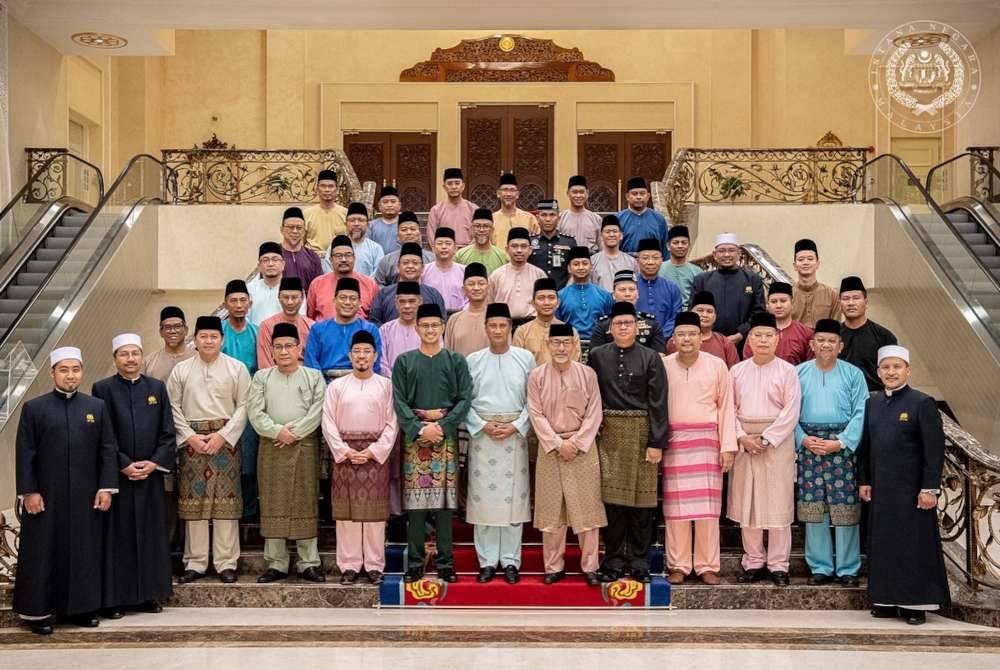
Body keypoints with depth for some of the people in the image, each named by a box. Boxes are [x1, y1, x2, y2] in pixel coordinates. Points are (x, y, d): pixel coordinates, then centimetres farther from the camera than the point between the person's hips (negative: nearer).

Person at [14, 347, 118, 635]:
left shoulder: (97, 407, 6)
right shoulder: (34, 408, 1)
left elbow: (108, 450, 5)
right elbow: (24, 454, -1)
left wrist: (106, 488, -2)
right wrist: (28, 491, -7)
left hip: (86, 497, 2)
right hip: (45, 496, -2)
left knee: (85, 551, 7)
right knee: (43, 552, 5)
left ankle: (81, 606, 18)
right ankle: (36, 611, 15)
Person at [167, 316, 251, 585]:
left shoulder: (237, 368, 4)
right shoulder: (181, 369, 8)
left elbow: (243, 406, -1)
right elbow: (173, 406, 5)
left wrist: (223, 435, -10)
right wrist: (190, 436, -7)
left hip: (225, 439, -1)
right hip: (191, 440, 1)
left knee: (226, 500, -1)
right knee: (193, 501, 3)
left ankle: (226, 562, 5)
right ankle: (195, 562, 11)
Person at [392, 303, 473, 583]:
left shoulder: (456, 361, 8)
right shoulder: (404, 361, 8)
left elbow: (465, 399, 1)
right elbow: (398, 401, 0)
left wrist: (443, 425, -12)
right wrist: (420, 429, -13)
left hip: (446, 437, 0)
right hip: (414, 437, 0)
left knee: (444, 500, 1)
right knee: (415, 500, -1)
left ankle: (445, 561, 9)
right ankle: (415, 562, 7)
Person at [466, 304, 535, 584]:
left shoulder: (526, 358, 2)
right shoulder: (473, 360, 4)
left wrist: (516, 426, -9)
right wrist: (482, 425, -10)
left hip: (515, 435, 0)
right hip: (482, 435, 1)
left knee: (513, 497, 1)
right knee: (483, 496, 2)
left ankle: (511, 561, 10)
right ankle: (487, 561, 11)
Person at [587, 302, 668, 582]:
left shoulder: (650, 358, 0)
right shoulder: (598, 356, 6)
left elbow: (658, 402, -3)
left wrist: (656, 442, -9)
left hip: (641, 433, -1)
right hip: (608, 433, 1)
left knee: (641, 496, 3)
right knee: (611, 496, 3)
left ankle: (639, 560, 12)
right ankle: (614, 559, 12)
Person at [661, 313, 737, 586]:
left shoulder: (717, 365, 2)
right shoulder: (663, 365, 3)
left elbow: (726, 407, 2)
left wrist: (728, 445, -3)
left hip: (707, 441, 0)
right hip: (673, 441, 1)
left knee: (707, 504, 1)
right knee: (675, 505, 3)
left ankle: (707, 565, 9)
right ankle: (679, 565, 11)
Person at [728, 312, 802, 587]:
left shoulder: (787, 371, -2)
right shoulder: (737, 370, 7)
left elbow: (790, 413, -6)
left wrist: (766, 439, -11)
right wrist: (742, 437, -8)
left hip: (777, 441, -3)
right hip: (744, 442, 3)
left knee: (778, 504, 0)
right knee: (746, 503, 6)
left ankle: (778, 564, 9)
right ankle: (754, 562, 16)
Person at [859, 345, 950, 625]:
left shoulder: (923, 403, -7)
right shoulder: (873, 402, 10)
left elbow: (935, 449, -10)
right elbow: (865, 445, 15)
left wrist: (929, 488, -14)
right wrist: (864, 480, 10)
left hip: (911, 488, -5)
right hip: (880, 488, 5)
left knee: (914, 544, 1)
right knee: (883, 543, 9)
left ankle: (917, 603, 11)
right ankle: (889, 600, 19)